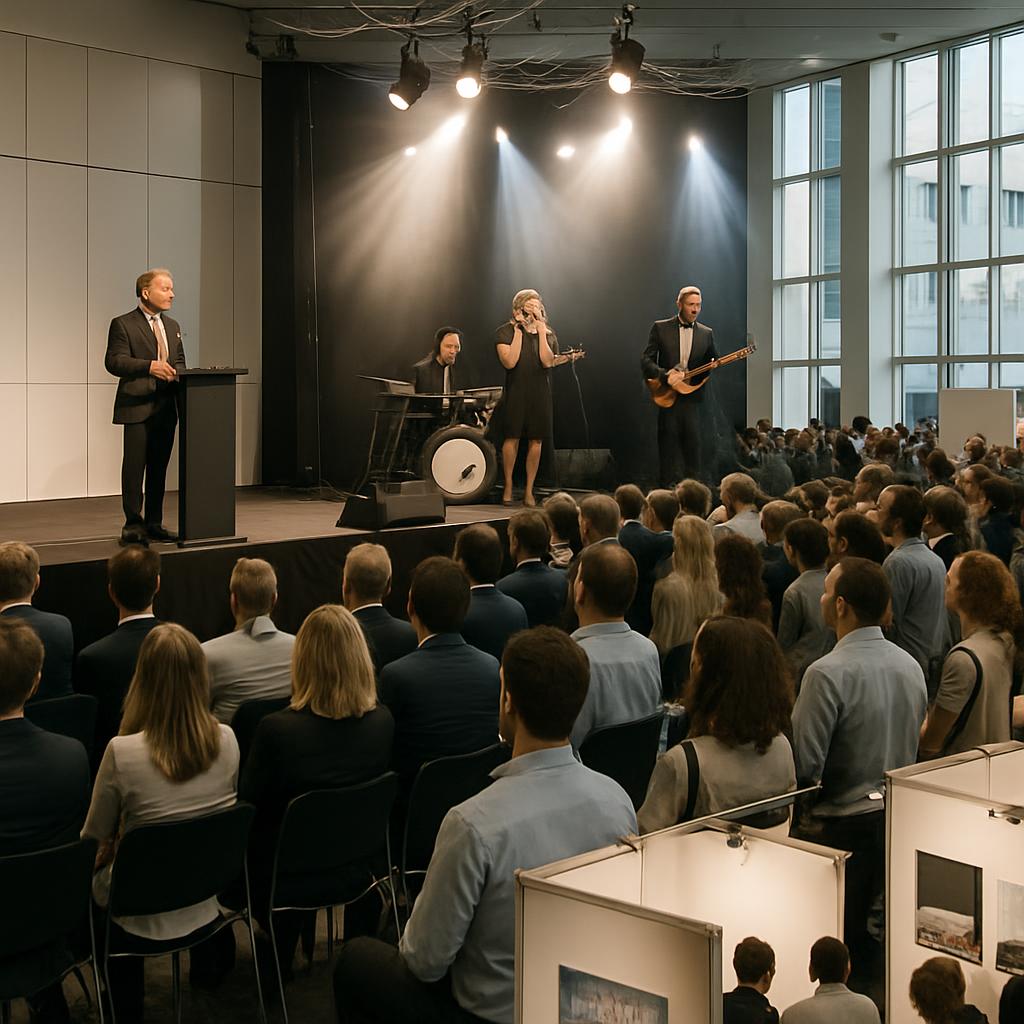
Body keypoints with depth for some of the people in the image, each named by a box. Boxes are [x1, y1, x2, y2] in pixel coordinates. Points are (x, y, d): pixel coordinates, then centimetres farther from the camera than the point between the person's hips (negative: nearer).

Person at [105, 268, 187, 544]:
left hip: (165, 407, 6)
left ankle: (154, 524, 16)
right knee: (134, 465, -7)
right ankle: (133, 524, -2)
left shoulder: (172, 326, 19)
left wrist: (177, 373, -1)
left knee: (159, 467, 9)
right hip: (137, 406, -6)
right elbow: (114, 361, -13)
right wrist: (149, 366, -27)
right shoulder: (123, 324, -3)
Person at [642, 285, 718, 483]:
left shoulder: (706, 333, 11)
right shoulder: (660, 328, 5)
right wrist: (665, 375, -15)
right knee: (669, 453, 1)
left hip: (694, 399, 1)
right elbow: (646, 361, 0)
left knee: (695, 451, -3)